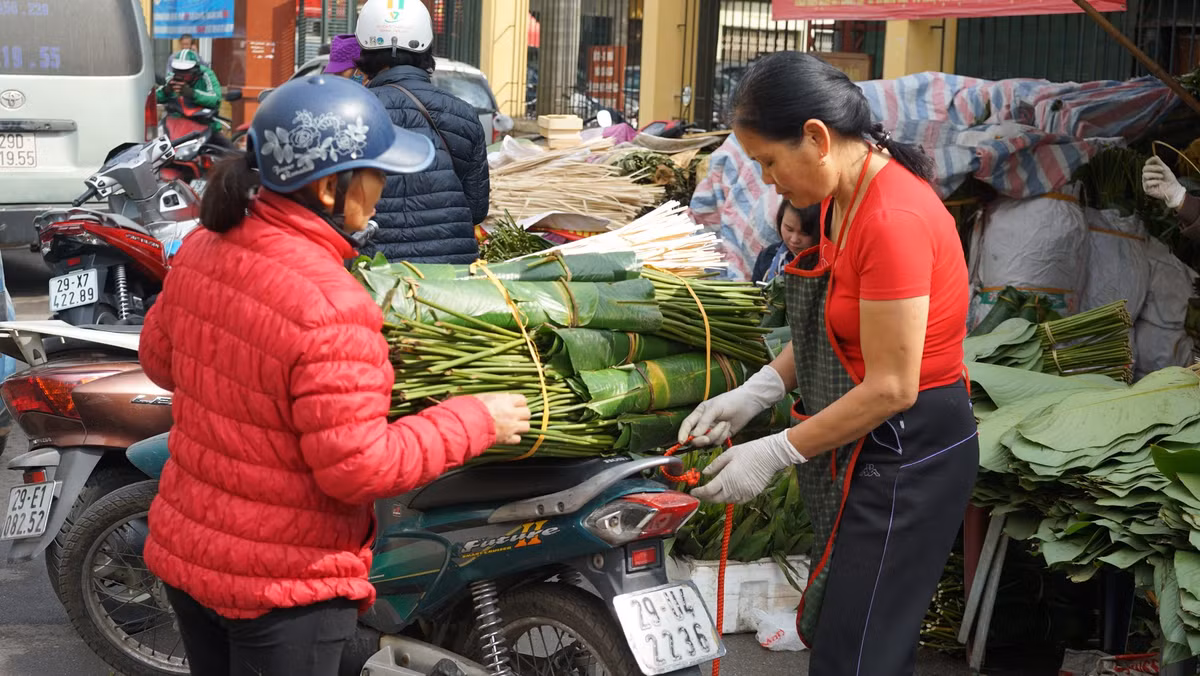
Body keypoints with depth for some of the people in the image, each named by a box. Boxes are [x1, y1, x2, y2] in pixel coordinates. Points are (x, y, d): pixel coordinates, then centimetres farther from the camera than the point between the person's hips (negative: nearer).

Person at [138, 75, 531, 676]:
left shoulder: (203, 248, -5)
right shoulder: (330, 308, -30)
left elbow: (159, 360, 10)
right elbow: (360, 467, -25)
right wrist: (476, 421, -15)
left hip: (184, 550, 7)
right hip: (281, 588, -7)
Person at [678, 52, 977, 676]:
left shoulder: (893, 220, -26)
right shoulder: (847, 195, 5)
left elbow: (891, 388, -24)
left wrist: (773, 455, -17)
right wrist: (753, 393, 1)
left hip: (906, 457, -10)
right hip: (863, 452, 10)